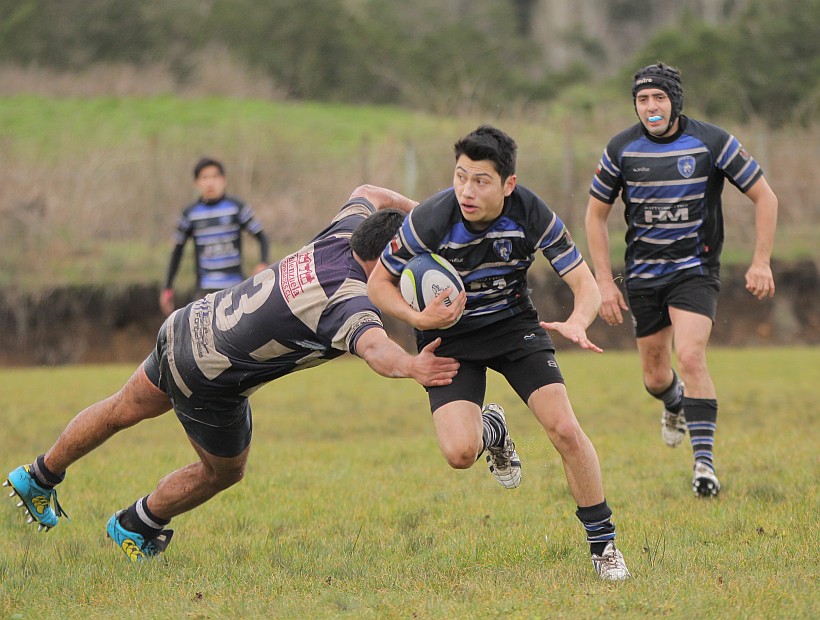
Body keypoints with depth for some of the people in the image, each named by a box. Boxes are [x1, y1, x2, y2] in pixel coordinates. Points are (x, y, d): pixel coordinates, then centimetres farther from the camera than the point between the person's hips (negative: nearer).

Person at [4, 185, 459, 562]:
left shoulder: (340, 237, -7)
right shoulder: (349, 300, -31)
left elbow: (367, 194, 16)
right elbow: (372, 346, -54)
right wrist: (411, 367, -73)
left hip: (188, 325, 8)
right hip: (211, 385, -8)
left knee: (126, 409, 32)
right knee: (224, 472, 21)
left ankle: (38, 478, 52)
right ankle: (135, 528, 40)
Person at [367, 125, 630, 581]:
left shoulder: (533, 214, -22)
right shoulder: (431, 221, -26)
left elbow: (586, 284, -17)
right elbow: (379, 281, -11)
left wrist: (576, 323, -39)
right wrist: (419, 319, -30)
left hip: (514, 322, 1)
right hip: (450, 336, -1)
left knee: (565, 429, -15)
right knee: (460, 453, -20)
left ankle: (603, 545, 4)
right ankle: (492, 431, 21)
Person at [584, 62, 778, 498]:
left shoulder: (712, 142, -11)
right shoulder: (622, 149, -5)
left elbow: (764, 197, -2)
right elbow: (596, 213, 7)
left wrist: (761, 262, -9)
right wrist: (604, 282, 1)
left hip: (695, 269, -3)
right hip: (643, 276, 3)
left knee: (690, 356, -23)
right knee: (655, 376, 10)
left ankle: (704, 460, -18)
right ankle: (675, 407, 47)